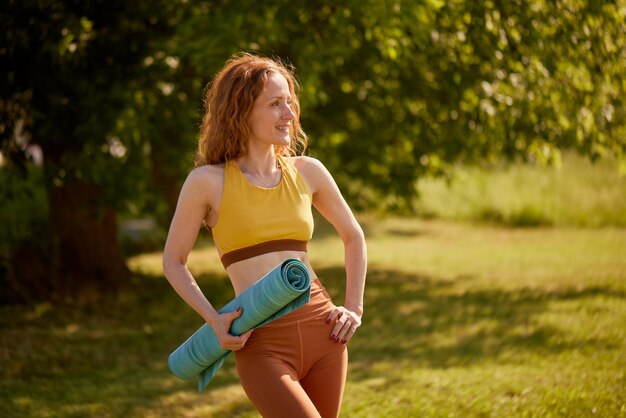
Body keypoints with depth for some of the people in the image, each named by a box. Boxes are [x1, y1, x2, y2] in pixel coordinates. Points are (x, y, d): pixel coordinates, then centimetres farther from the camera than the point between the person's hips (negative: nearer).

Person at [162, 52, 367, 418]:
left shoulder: (307, 171, 7)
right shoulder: (208, 182, -3)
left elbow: (353, 236, 22)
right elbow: (174, 262, 6)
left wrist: (354, 307, 11)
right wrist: (214, 319, -7)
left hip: (322, 332, 4)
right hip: (263, 343, -4)